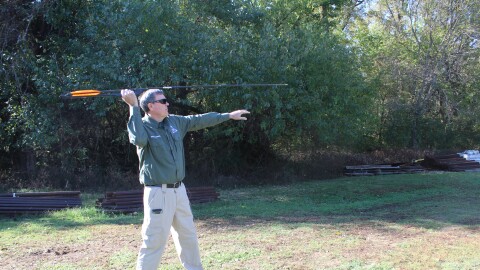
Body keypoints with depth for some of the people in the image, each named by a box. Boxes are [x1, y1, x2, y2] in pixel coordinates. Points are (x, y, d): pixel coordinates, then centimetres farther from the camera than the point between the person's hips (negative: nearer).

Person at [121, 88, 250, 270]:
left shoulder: (175, 122, 8)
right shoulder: (142, 126, -12)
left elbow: (200, 120, 16)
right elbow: (139, 139, -35)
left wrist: (228, 115, 19)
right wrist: (133, 107, -32)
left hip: (179, 190, 8)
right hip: (158, 193, -7)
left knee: (188, 235, 20)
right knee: (155, 240, -7)